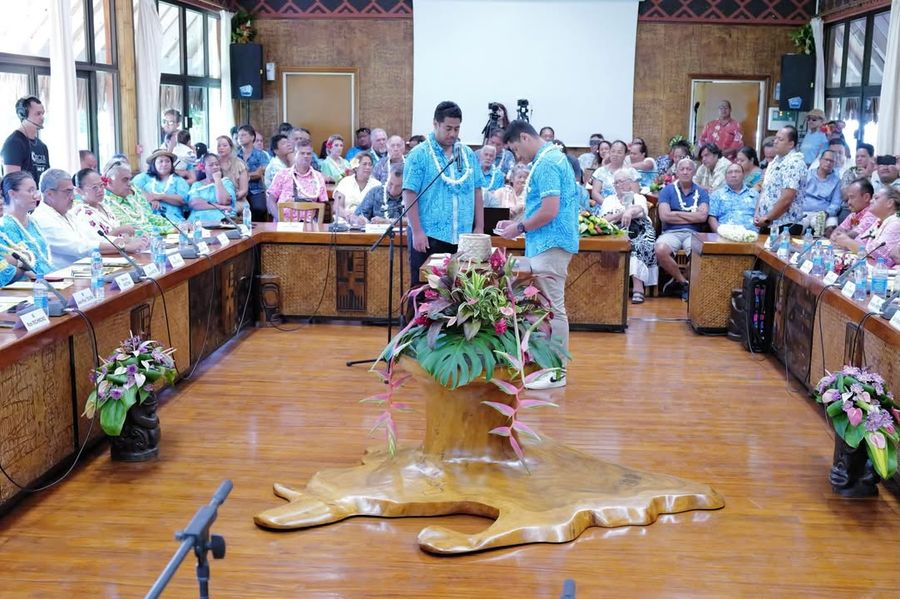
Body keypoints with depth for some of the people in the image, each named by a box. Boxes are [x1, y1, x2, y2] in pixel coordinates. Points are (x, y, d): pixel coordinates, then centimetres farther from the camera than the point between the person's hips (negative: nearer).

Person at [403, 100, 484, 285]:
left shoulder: (468, 154, 11)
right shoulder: (419, 155, -3)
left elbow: (477, 191, 14)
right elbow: (410, 195, -8)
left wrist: (479, 227, 8)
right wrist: (417, 232, -13)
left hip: (463, 238, 4)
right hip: (428, 237, -4)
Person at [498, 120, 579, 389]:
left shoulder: (546, 163, -16)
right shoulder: (552, 157, 16)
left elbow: (549, 211, -22)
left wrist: (520, 228, -9)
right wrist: (517, 223, 16)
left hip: (550, 245, -10)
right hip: (548, 244, 10)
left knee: (553, 309, -4)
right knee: (548, 307, 15)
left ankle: (557, 372, 2)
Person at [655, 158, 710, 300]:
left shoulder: (701, 192, 13)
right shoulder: (667, 190, 11)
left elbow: (703, 216, -4)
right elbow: (664, 216, -4)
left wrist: (676, 214, -1)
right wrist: (692, 217, 0)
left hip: (693, 233, 0)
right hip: (671, 232, 0)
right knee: (660, 250, -35)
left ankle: (679, 281, -9)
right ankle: (684, 282, -12)